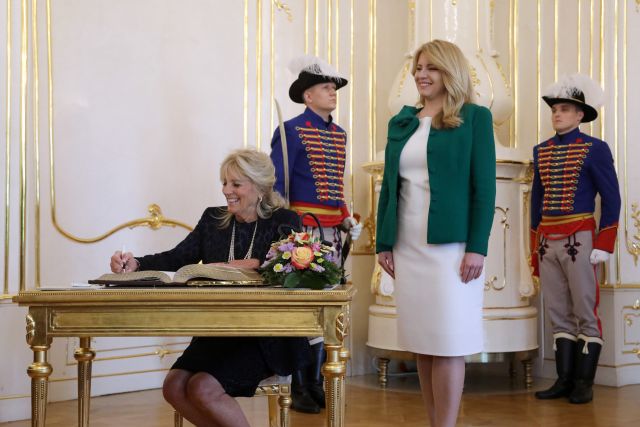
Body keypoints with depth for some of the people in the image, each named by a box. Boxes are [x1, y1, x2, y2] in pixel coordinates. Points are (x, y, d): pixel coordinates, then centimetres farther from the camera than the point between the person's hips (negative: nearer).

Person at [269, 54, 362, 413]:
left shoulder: (339, 134, 16)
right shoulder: (292, 131, -7)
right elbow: (276, 185, -10)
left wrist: (348, 219, 12)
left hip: (332, 231, 7)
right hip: (303, 229, -7)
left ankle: (316, 382, 19)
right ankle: (297, 387, 6)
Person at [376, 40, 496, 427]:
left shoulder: (474, 118, -1)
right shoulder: (402, 122, 13)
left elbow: (484, 187, -6)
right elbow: (389, 185, 14)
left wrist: (477, 247, -13)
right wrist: (383, 243, 9)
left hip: (451, 244, -5)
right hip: (408, 246, 5)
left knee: (448, 342, -3)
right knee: (422, 341, 7)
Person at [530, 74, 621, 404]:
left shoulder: (595, 149, -3)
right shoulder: (541, 151, 12)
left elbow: (611, 199, -3)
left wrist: (604, 245, -9)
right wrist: (535, 248, 14)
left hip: (579, 239, -5)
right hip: (547, 241, 5)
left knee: (586, 314, 1)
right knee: (558, 315, 9)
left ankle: (584, 383, 7)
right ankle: (564, 380, 15)